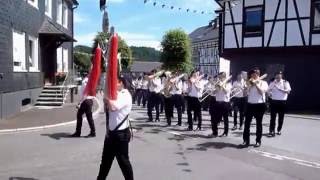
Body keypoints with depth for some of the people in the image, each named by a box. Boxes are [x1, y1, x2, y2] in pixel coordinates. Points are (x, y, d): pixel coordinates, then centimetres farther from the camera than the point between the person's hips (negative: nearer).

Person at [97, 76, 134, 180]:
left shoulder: (126, 95, -14)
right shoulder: (116, 94, 11)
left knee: (123, 161, 4)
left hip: (121, 134, -8)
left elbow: (113, 106, -29)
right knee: (105, 160, 20)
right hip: (112, 132, 8)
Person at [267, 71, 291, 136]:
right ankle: (271, 131, -2)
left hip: (282, 102, 0)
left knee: (281, 117, 9)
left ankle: (279, 130, 22)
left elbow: (288, 91, -11)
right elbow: (268, 90, 9)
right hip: (274, 101, 1)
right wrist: (270, 94, -14)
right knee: (273, 117, -3)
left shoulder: (285, 83, 0)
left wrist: (279, 89, -20)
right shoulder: (272, 82, 7)